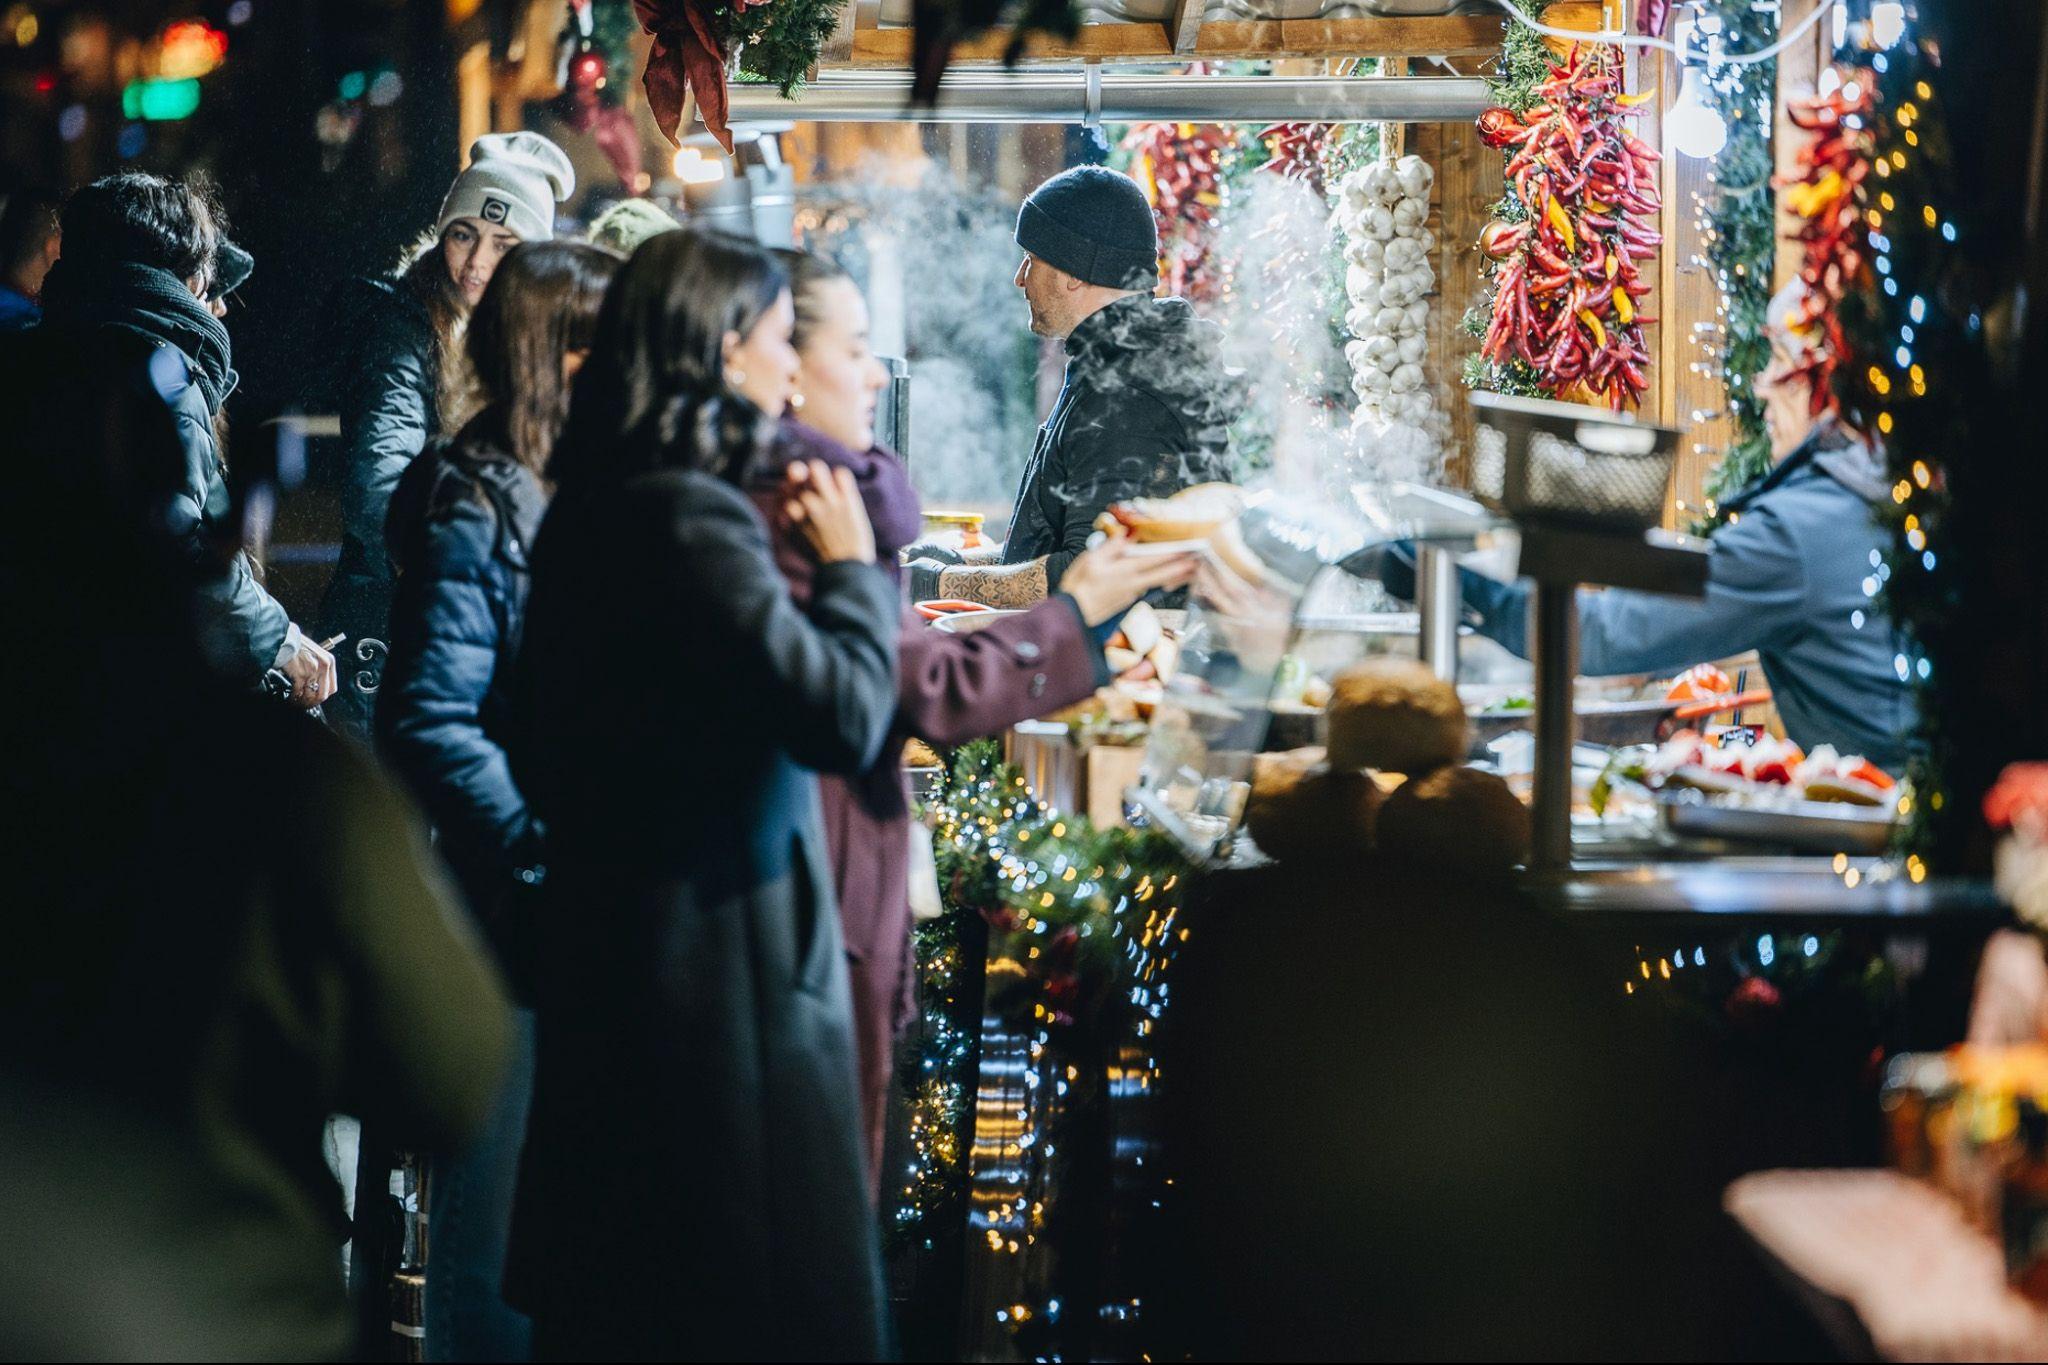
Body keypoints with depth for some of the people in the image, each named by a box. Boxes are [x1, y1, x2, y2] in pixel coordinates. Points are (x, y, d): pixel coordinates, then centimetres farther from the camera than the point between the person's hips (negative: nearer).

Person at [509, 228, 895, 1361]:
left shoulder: (593, 508, 10)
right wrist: (850, 568, -8)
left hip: (608, 942, 10)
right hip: (719, 959, -10)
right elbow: (842, 717, -24)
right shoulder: (689, 519, -20)